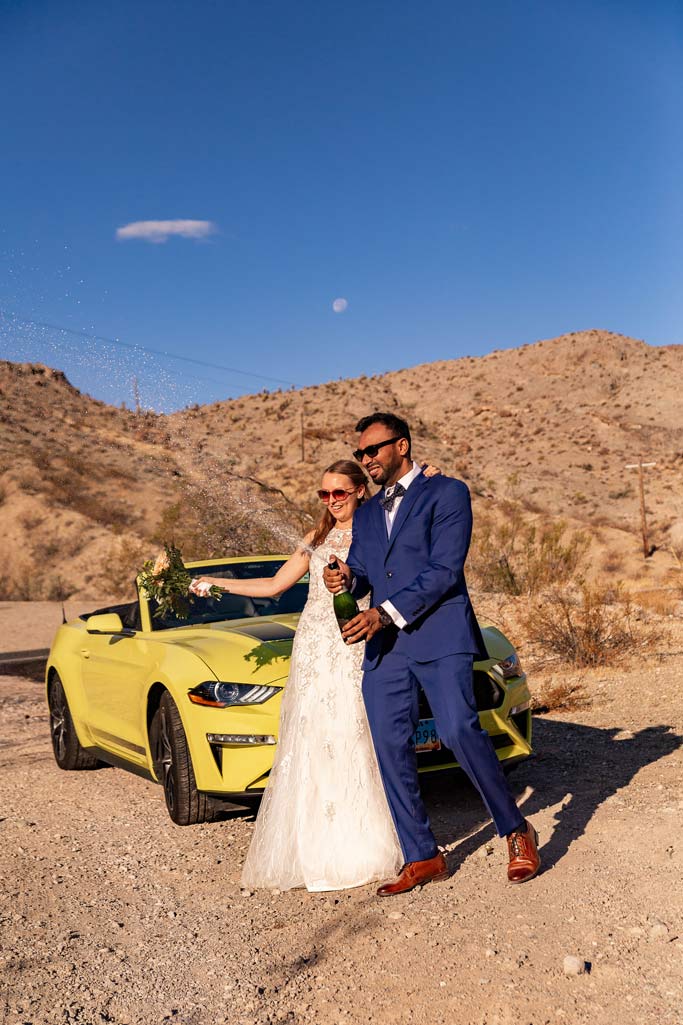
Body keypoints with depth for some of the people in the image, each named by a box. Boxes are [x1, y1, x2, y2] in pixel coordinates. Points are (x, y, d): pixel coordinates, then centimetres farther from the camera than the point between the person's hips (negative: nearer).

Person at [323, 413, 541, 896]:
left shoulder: (447, 492, 1)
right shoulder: (367, 512, 22)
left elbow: (444, 569, -9)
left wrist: (385, 612, -16)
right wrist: (345, 577, -4)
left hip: (438, 635, -6)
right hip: (383, 644, 6)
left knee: (459, 730, -17)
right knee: (391, 748, 2)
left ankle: (517, 831, 4)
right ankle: (422, 857, 14)